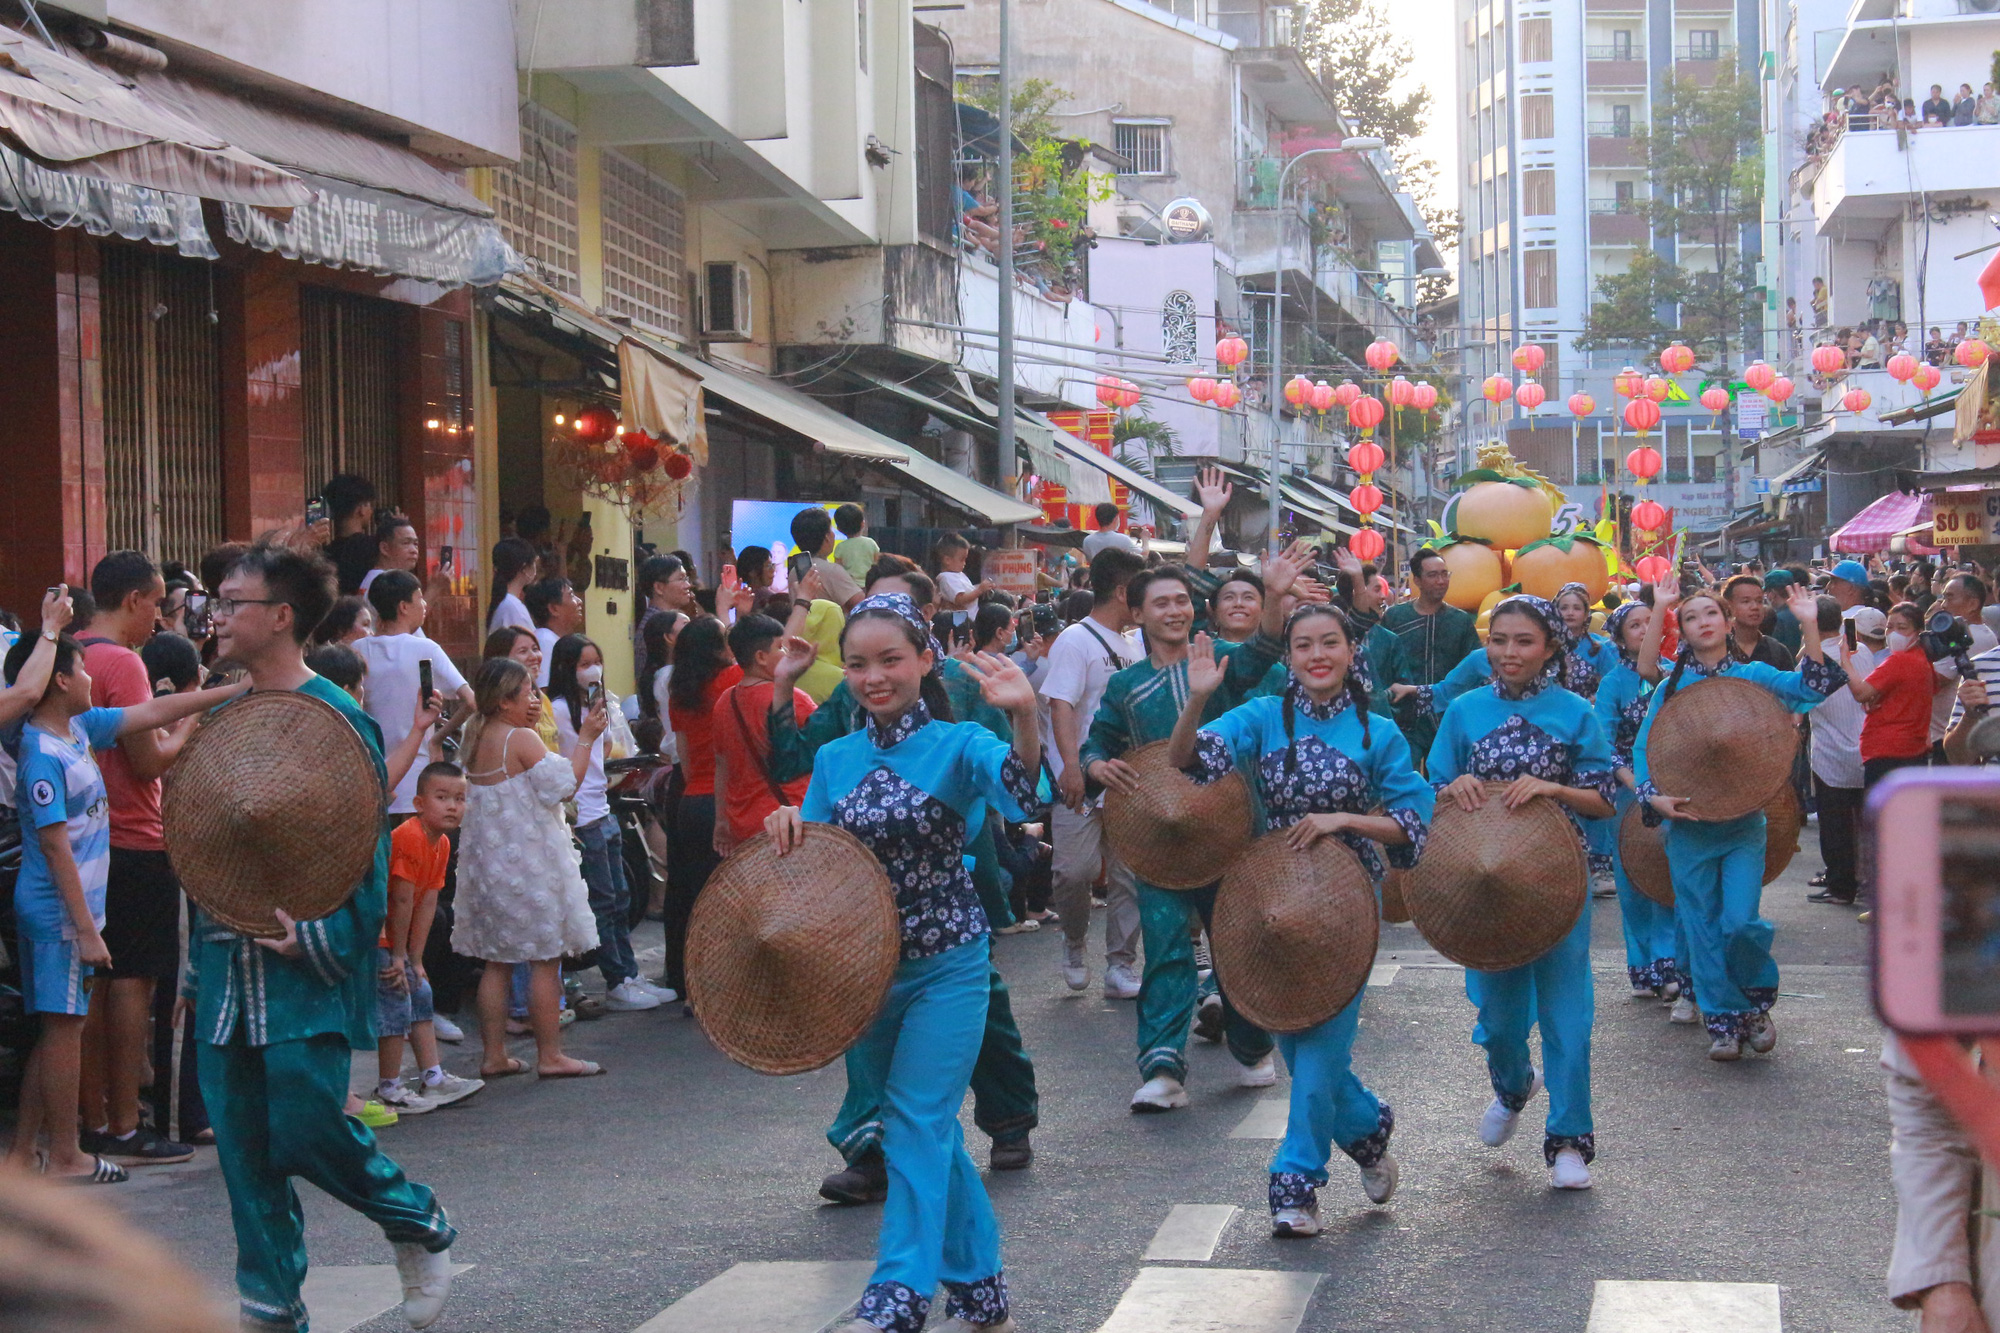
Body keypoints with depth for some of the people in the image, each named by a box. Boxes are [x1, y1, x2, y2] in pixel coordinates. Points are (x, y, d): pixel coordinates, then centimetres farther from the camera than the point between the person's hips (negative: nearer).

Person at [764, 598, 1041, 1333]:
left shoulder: (957, 744, -10)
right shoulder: (835, 759, 5)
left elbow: (1019, 790, -31)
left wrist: (1024, 718, -49)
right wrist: (788, 825, -13)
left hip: (946, 966, -5)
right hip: (864, 964, 6)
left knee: (917, 1122, -11)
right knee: (931, 1128, 13)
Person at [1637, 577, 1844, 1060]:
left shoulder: (1753, 675, 2)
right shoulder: (1671, 687, 4)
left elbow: (1811, 688, -13)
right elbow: (1643, 749, 5)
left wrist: (1810, 627, -21)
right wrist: (1653, 797, -11)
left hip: (1743, 823, -1)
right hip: (1687, 824, 2)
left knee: (1740, 922, -13)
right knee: (1702, 928, 3)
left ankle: (1757, 1002, 13)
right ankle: (1723, 1021, 17)